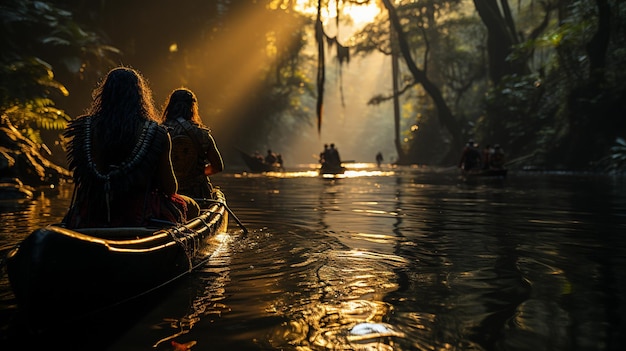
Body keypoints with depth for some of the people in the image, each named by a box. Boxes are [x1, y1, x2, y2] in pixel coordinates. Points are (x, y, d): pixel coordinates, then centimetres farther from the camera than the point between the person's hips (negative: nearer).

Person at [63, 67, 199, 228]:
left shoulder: (87, 128, -5)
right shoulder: (157, 133, -13)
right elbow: (171, 190, -6)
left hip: (92, 216, 4)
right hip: (141, 213, -3)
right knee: (191, 206, 24)